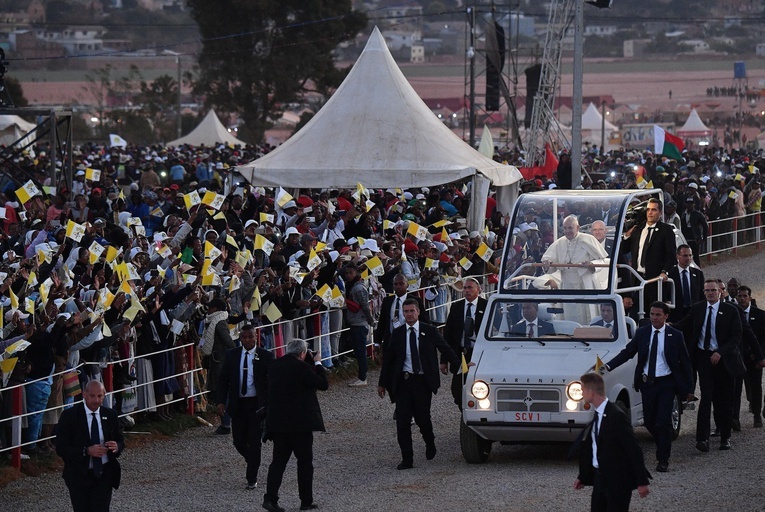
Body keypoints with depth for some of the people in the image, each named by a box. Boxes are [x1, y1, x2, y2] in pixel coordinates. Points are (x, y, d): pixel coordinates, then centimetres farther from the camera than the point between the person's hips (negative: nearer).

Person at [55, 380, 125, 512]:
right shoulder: (69, 416, -7)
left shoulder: (110, 415, 3)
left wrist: (117, 447, -13)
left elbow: (120, 441, 13)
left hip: (104, 475, 1)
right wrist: (86, 451, -25)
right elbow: (61, 448, -11)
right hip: (79, 475, -1)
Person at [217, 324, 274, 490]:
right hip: (238, 404, 3)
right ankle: (253, 462, 36)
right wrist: (221, 401, -4)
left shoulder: (265, 356, -5)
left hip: (257, 405, -3)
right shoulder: (232, 355, 3)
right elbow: (224, 379, 6)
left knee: (254, 442, -2)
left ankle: (252, 479, 9)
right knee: (238, 440, 6)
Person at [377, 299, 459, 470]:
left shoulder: (429, 331, 1)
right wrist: (382, 383, 13)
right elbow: (388, 359, 12)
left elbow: (446, 350, 6)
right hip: (403, 381, 2)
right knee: (402, 421, -4)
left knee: (422, 417, 1)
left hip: (423, 381, -2)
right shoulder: (398, 334, 6)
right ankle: (407, 459, 1)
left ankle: (430, 444, 34)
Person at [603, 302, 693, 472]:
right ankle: (664, 448, 34)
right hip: (647, 382, 3)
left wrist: (689, 388, 2)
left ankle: (663, 460, 0)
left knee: (663, 422, -9)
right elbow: (627, 353, 4)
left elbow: (685, 362, 3)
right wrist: (608, 366, -11)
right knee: (649, 421, 9)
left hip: (666, 383, -3)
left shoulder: (675, 336, -2)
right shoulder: (642, 333, 4)